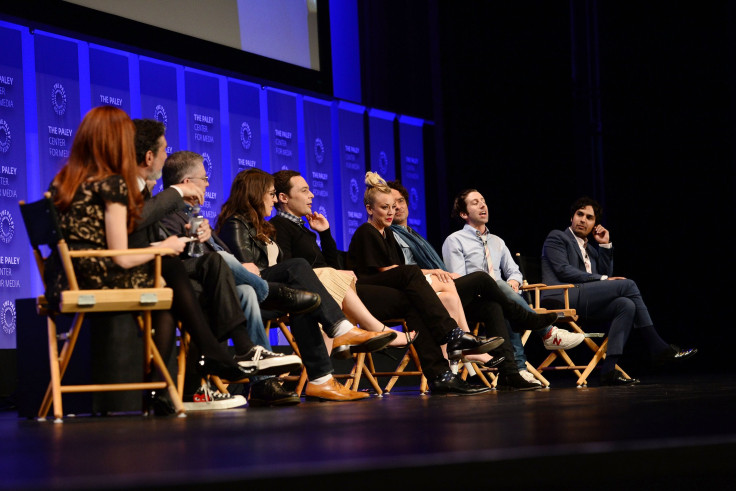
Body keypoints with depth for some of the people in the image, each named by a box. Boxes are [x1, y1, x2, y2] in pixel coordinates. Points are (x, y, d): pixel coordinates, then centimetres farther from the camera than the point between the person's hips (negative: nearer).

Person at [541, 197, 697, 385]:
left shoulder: (590, 248, 31)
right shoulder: (556, 237, 8)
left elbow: (605, 274, 20)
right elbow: (563, 270, -8)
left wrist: (605, 245, 13)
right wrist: (602, 279, -10)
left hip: (580, 302, 8)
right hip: (562, 297, -8)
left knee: (626, 305, -19)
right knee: (628, 284, -16)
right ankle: (658, 348, -16)